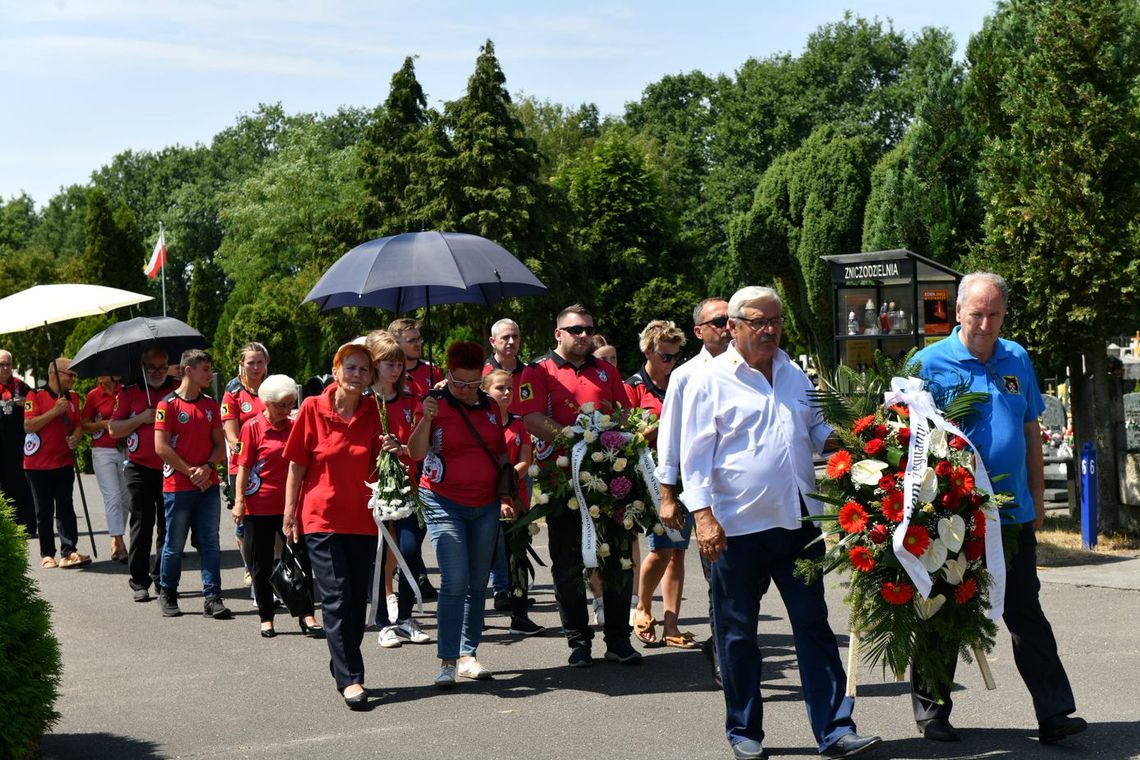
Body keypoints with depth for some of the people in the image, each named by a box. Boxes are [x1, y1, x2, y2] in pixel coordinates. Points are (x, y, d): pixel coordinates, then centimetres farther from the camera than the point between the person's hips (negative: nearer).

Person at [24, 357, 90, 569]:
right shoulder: (36, 396, -7)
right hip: (38, 463, -3)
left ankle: (69, 552, -8)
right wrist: (56, 411, -22)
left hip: (64, 462, 4)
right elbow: (28, 426, -16)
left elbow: (78, 425, 14)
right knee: (44, 511, 5)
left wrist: (76, 437, -9)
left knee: (66, 508, -3)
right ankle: (47, 554, 11)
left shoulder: (72, 398, 9)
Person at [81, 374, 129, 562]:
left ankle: (116, 540, 15)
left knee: (124, 497, 4)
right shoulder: (93, 395, 2)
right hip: (103, 452, -2)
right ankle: (119, 543, -11)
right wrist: (104, 424, -10)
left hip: (125, 450, 2)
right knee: (113, 497, -10)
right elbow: (84, 425, 6)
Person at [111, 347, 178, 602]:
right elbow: (113, 429, 5)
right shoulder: (129, 393, 6)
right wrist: (141, 418, -8)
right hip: (140, 469, -1)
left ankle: (162, 579, 14)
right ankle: (139, 581, 4)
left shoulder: (179, 389, 7)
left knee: (167, 526, 5)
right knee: (142, 524, -2)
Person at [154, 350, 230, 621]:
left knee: (210, 543, 1)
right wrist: (190, 471, -12)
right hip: (177, 486, -4)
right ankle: (168, 595, 20)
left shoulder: (211, 405, 11)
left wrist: (207, 468, -8)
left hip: (208, 485, 4)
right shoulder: (168, 404, -5)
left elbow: (219, 444, 10)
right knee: (174, 545, 5)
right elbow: (161, 447, -11)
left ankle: (212, 598, 2)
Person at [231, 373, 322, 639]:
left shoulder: (293, 427, 7)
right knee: (262, 566, 6)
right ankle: (266, 618, 17)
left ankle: (307, 617, 3)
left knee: (304, 558, -2)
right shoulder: (252, 427, -6)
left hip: (290, 504, 3)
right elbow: (243, 467, -6)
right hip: (259, 506, -3)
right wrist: (239, 502, -11)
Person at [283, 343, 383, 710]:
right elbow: (297, 463, 0)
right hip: (322, 517, -3)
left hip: (362, 518, 3)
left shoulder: (372, 414, 3)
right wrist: (289, 510, -1)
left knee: (357, 600, 7)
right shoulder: (313, 408, -4)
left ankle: (343, 665, 23)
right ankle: (350, 678, -8)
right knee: (337, 598, -9)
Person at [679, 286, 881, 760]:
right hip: (737, 526, -4)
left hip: (797, 521, 4)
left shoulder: (795, 375, 13)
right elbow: (696, 453, -6)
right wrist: (703, 515, -14)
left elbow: (816, 429, 25)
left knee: (814, 624, 3)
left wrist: (836, 440, 2)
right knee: (738, 635, 7)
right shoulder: (711, 381, -3)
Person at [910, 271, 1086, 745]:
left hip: (1012, 513, 4)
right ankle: (931, 711, 19)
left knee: (1027, 615, 5)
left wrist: (1037, 497, 14)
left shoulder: (1017, 360, 8)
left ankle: (1054, 714, 6)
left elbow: (1031, 431, 16)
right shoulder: (929, 363, -6)